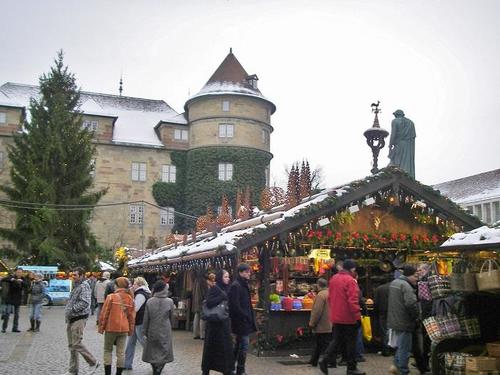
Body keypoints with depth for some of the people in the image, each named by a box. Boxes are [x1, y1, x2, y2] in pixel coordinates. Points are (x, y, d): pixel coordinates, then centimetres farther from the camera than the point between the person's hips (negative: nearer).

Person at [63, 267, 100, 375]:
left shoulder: (84, 287, -14)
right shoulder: (76, 286, 17)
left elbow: (84, 303, -25)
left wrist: (71, 310, -21)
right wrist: (67, 313, 12)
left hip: (79, 319, -10)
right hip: (71, 319, 10)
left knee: (77, 344, -10)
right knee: (71, 345, 12)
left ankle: (94, 362, 5)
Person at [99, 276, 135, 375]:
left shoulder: (111, 297, -9)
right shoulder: (130, 298, 3)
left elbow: (104, 313, -8)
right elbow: (132, 315, 8)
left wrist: (101, 327, 2)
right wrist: (131, 329, 17)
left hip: (111, 327, -3)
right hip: (124, 329, 3)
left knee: (108, 350, 11)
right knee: (121, 352, 7)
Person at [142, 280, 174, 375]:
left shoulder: (149, 302, -6)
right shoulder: (169, 302, -8)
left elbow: (146, 319, -2)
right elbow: (171, 317, 4)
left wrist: (145, 332, 7)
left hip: (152, 332, 2)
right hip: (165, 332, -2)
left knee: (152, 353, 17)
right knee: (163, 354, 5)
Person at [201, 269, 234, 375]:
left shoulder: (227, 289, 11)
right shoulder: (214, 288, -10)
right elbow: (209, 303, -20)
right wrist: (222, 297, -21)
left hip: (225, 321, 7)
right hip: (215, 321, -7)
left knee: (226, 344, 6)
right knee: (212, 346, 1)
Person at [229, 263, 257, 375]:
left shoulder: (244, 285, 15)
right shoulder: (235, 286, -14)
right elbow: (235, 306, -21)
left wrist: (250, 317, 10)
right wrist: (247, 317, -16)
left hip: (244, 321, 10)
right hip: (241, 321, -10)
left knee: (238, 345, 15)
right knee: (244, 345, -7)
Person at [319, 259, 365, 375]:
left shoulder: (333, 278, 8)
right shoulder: (350, 280, -18)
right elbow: (353, 301, -22)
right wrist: (358, 316, -17)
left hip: (336, 317, 7)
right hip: (348, 318, -7)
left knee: (337, 340, 16)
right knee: (351, 343, 5)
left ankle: (325, 360, 3)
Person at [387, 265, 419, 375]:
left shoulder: (394, 283, 12)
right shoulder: (406, 286, -19)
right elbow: (411, 304, -28)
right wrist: (415, 316, -13)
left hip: (394, 320, 9)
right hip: (404, 322, -9)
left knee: (400, 344, 23)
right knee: (405, 347, 1)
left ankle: (396, 365, 24)